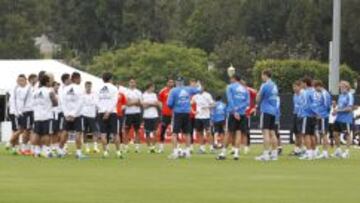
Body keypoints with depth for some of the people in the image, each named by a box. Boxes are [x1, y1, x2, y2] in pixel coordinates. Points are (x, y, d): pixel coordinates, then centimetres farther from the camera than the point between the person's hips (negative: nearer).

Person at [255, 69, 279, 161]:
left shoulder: (265, 85, -11)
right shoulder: (274, 86, 14)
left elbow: (258, 99, -6)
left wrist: (258, 92, 12)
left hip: (266, 111, -8)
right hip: (273, 111, 8)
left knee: (266, 132, -9)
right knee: (272, 133, 10)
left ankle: (266, 154, -14)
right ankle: (274, 154, 9)